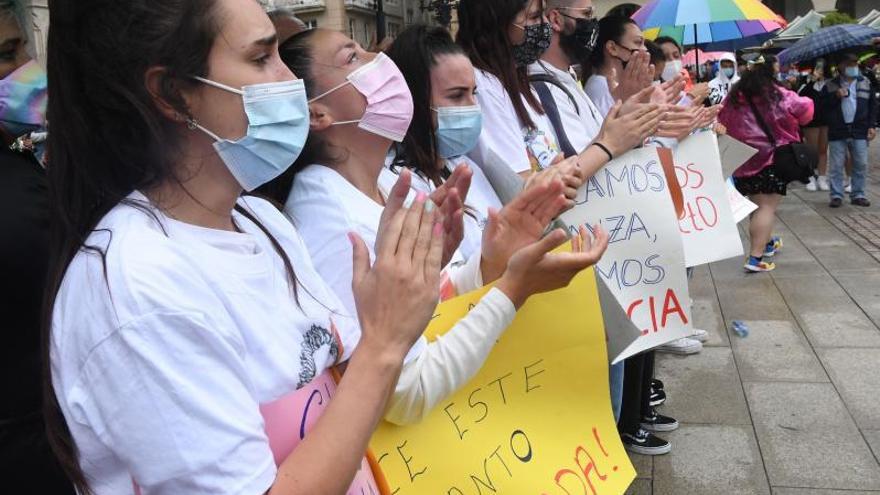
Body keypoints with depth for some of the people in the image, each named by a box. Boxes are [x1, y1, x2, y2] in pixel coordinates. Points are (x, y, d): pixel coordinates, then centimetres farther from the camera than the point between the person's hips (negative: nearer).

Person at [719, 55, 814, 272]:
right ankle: (755, 258, -12)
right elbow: (805, 110, 3)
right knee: (767, 207, -5)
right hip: (773, 157, -6)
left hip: (744, 158, 6)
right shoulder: (779, 96, -9)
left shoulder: (734, 98, 3)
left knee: (757, 204, 21)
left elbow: (722, 123, 13)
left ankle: (766, 242, 40)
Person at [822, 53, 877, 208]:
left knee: (861, 165, 3)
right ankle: (836, 195, 9)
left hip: (859, 131, 2)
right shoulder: (830, 86, 2)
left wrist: (872, 126, 2)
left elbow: (873, 105, 10)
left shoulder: (866, 83, 8)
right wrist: (836, 96, -18)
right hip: (837, 132, -2)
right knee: (836, 166, 1)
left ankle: (858, 195, 13)